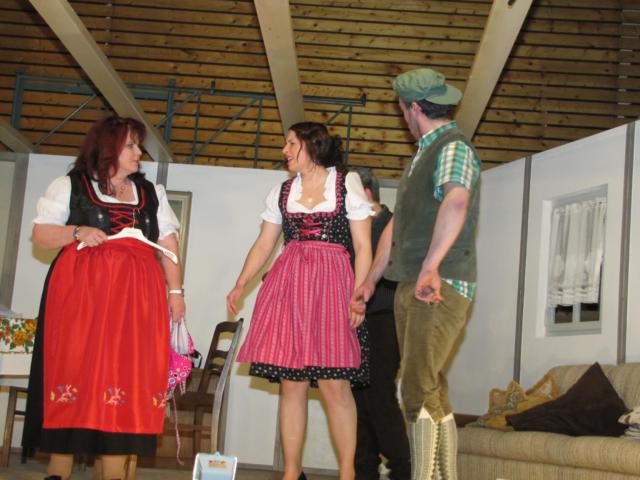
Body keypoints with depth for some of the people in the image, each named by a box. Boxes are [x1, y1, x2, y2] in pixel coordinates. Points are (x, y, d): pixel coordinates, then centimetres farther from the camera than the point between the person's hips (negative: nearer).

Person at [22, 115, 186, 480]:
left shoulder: (151, 192, 19)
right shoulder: (71, 185, 8)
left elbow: (168, 242, 14)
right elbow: (40, 234, 5)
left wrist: (176, 290, 5)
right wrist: (78, 233, -12)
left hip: (135, 298, 3)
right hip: (79, 292, -3)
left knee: (127, 376, -4)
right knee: (73, 369, -7)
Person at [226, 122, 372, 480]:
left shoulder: (347, 184, 6)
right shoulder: (282, 191, 17)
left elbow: (363, 247, 1)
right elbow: (263, 245, 19)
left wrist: (358, 295, -9)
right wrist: (240, 286, 11)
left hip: (332, 282, -3)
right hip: (287, 283, 4)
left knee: (334, 382, -10)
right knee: (291, 382, 0)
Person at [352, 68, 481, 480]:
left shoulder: (454, 148, -8)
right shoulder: (423, 155, 22)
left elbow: (455, 202, -29)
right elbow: (397, 223, 26)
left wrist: (431, 266, -38)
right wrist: (371, 281, 29)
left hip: (442, 288, -9)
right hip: (410, 288, 9)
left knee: (419, 390, -14)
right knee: (432, 392, 8)